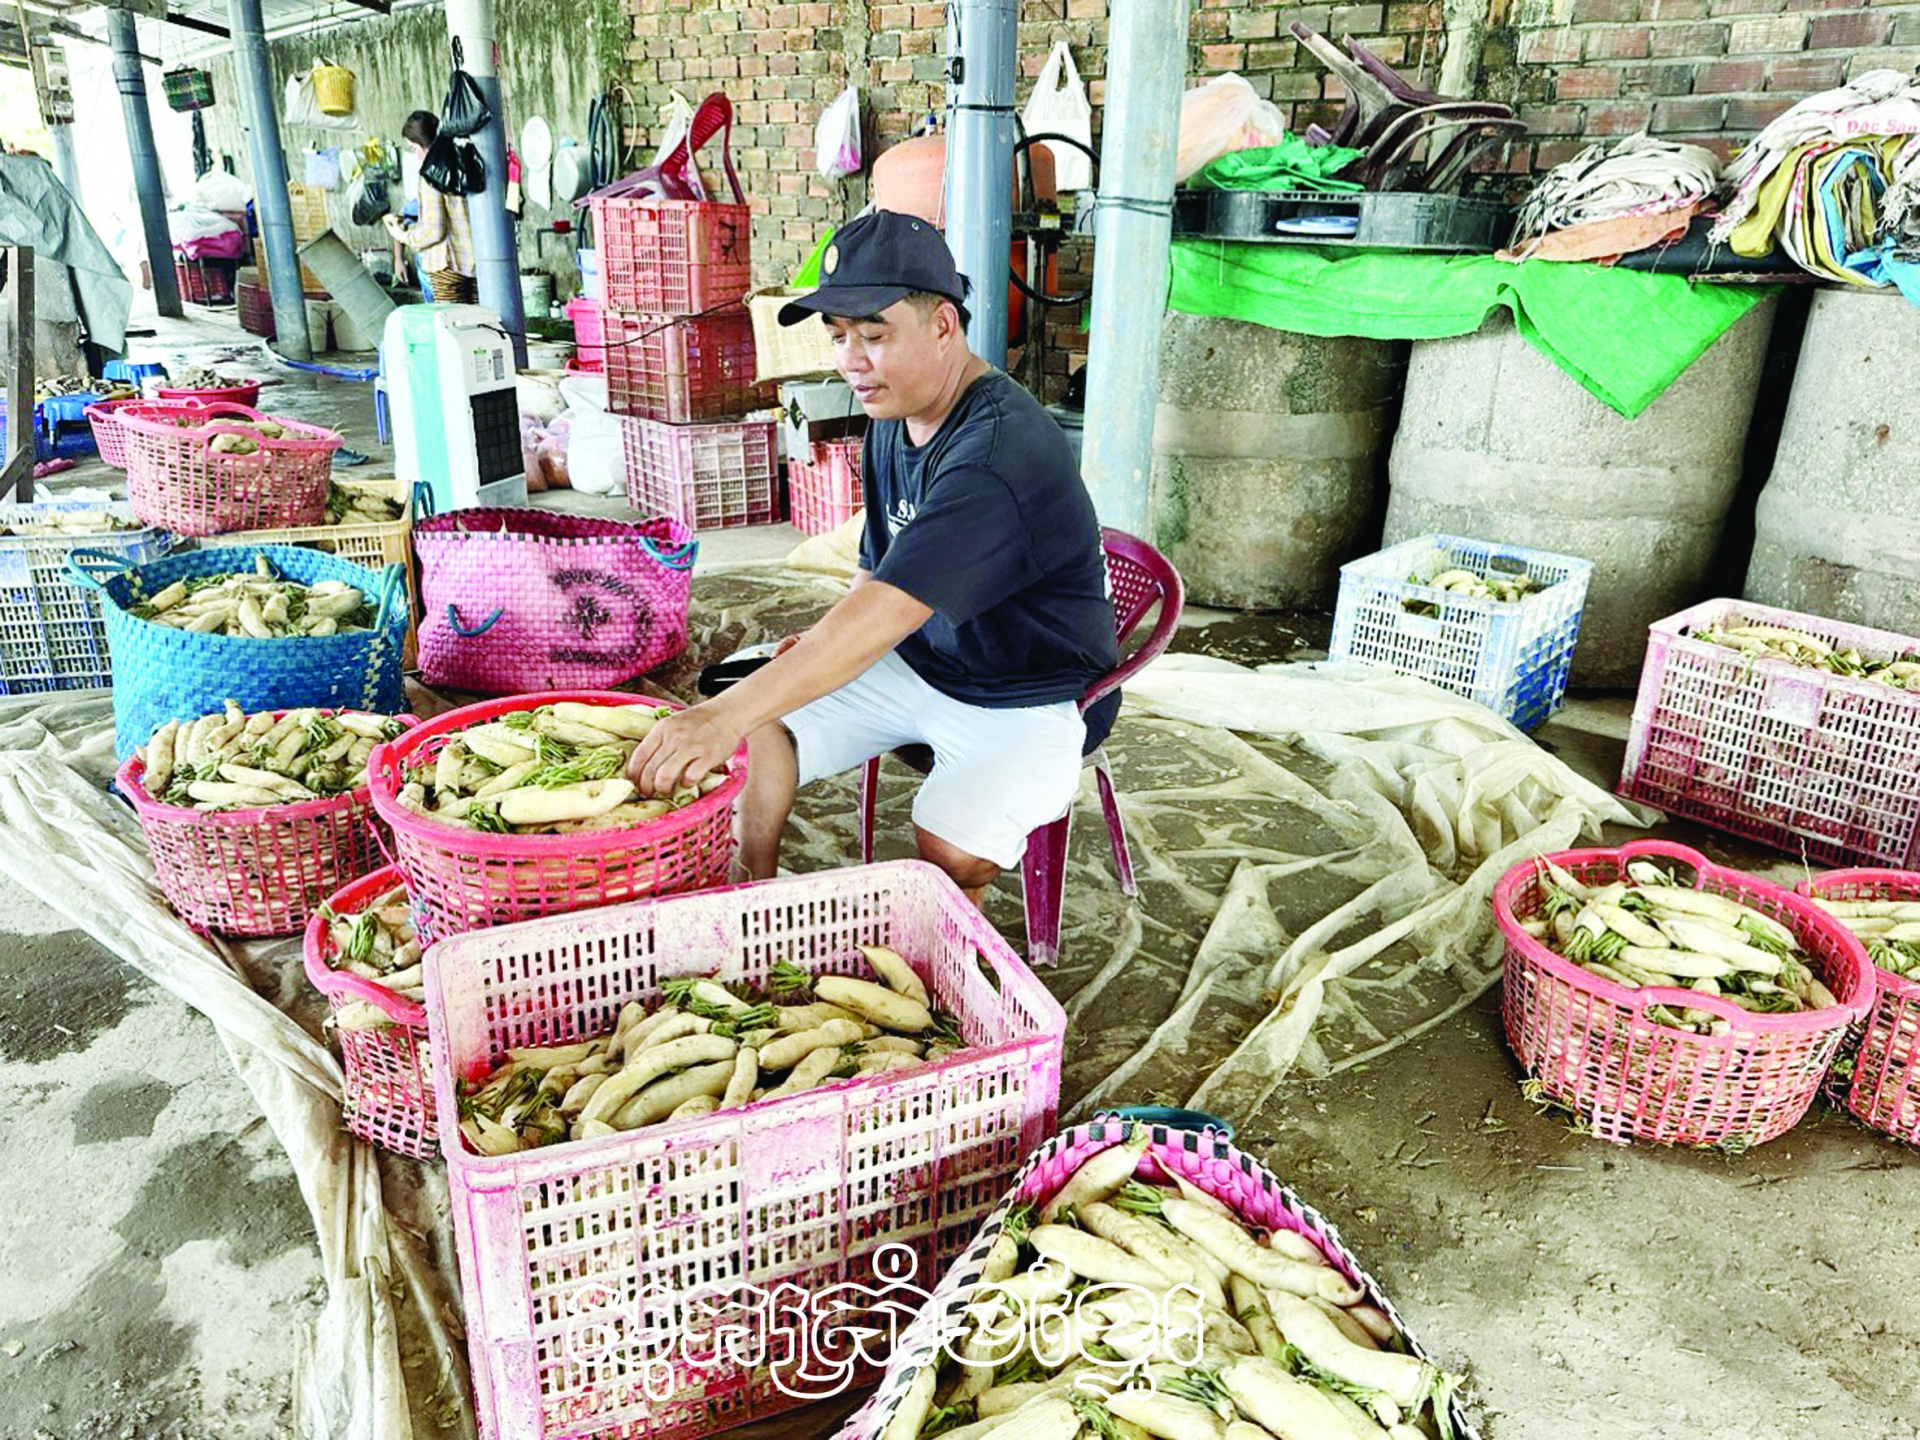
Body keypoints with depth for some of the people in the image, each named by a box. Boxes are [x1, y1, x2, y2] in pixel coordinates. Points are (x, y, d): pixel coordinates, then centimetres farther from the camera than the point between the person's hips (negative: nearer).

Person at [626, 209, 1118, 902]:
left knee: (949, 851, -30)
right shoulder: (893, 417, 1)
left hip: (1029, 698, -7)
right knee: (757, 739, -7)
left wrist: (724, 717, -47)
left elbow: (890, 609, -40)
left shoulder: (1003, 449, -29)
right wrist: (828, 637, -8)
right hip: (913, 664, 8)